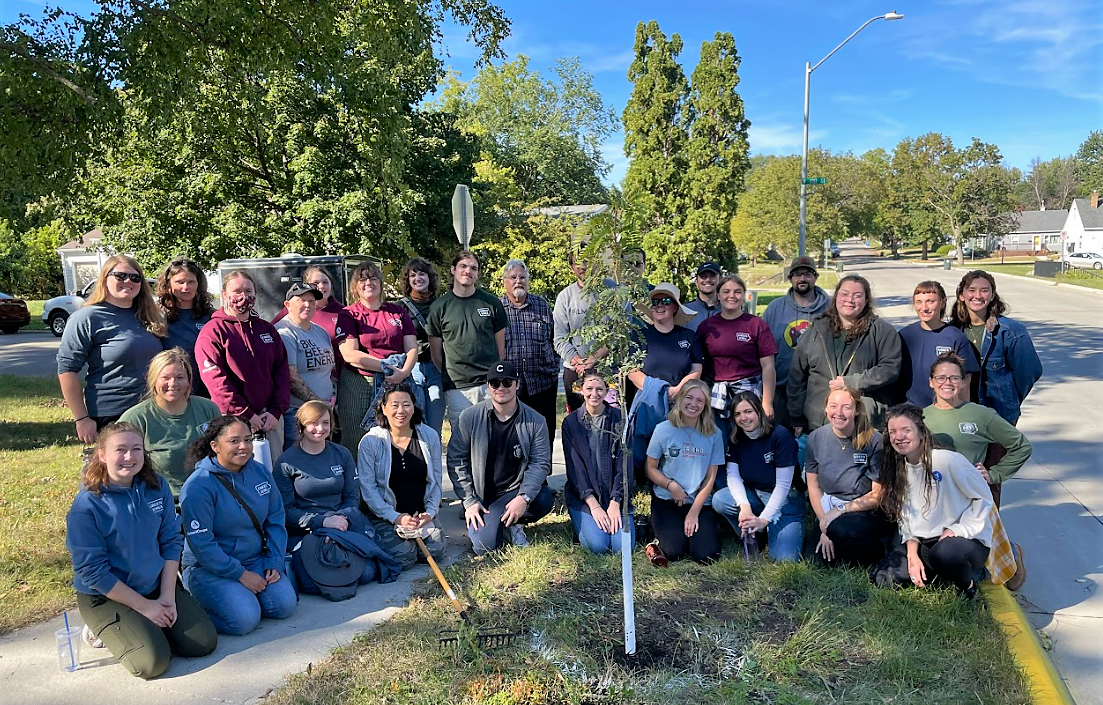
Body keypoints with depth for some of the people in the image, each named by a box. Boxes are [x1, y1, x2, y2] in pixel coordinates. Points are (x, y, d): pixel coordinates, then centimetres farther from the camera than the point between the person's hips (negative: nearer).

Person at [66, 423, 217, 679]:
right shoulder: (86, 506, -19)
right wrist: (144, 606, -16)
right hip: (106, 596, -4)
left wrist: (167, 595, -9)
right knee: (152, 661, -20)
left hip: (157, 585, 5)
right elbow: (92, 571, -17)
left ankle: (148, 628, 18)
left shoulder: (157, 487, -5)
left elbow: (172, 541, 0)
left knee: (205, 642, -6)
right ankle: (104, 630, 8)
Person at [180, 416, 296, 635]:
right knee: (244, 618, -24)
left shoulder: (260, 472, 1)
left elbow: (275, 520, 7)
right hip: (209, 567, -5)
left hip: (256, 559, 6)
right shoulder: (198, 486, -17)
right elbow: (201, 544, -18)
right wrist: (240, 574, -18)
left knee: (284, 605, -14)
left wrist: (274, 563, -4)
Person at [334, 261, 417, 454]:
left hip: (397, 384, 3)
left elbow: (412, 348, 8)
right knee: (358, 445, -3)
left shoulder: (398, 312, 15)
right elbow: (350, 354, -7)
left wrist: (404, 371, -12)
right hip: (359, 386, -2)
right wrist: (387, 366, -12)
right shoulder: (349, 315, 5)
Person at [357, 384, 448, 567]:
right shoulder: (370, 442, -8)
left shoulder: (429, 436, 1)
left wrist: (430, 512, -6)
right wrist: (396, 517, -16)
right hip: (385, 516, -3)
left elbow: (436, 480, 7)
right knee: (403, 556, -23)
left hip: (422, 514, 3)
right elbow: (367, 488, -9)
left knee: (437, 551, -17)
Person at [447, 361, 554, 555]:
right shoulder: (470, 417, -5)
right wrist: (469, 501, -9)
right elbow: (456, 460, -2)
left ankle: (514, 524, 2)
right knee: (483, 545, -22)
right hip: (482, 496, -1)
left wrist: (524, 497, -24)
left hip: (516, 491, 1)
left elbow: (540, 463, -8)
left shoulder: (535, 421, -4)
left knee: (543, 499, -31)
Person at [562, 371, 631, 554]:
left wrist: (615, 503, -13)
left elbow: (623, 464, -3)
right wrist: (594, 505, -14)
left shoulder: (619, 419, -1)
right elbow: (574, 467, -5)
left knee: (622, 546, -18)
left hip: (615, 494, 1)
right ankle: (581, 521, 12)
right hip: (583, 495, 0)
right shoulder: (570, 422, -1)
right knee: (598, 545, -20)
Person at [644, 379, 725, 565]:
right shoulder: (663, 430, -4)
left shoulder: (713, 434, -2)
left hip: (700, 502, 2)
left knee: (706, 555, -16)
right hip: (666, 501, -1)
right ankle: (661, 541, 13)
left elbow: (710, 477, 0)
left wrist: (694, 512, -6)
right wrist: (671, 485, -17)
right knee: (674, 552, -22)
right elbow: (651, 469, 1)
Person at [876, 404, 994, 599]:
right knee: (884, 579, -13)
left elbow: (984, 498, -7)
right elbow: (905, 518, 7)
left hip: (968, 539, -6)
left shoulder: (948, 460, -15)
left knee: (944, 552, -40)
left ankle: (967, 586, -5)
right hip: (924, 543, 6)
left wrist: (957, 530, -15)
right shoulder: (898, 470, 4)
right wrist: (912, 555, -6)